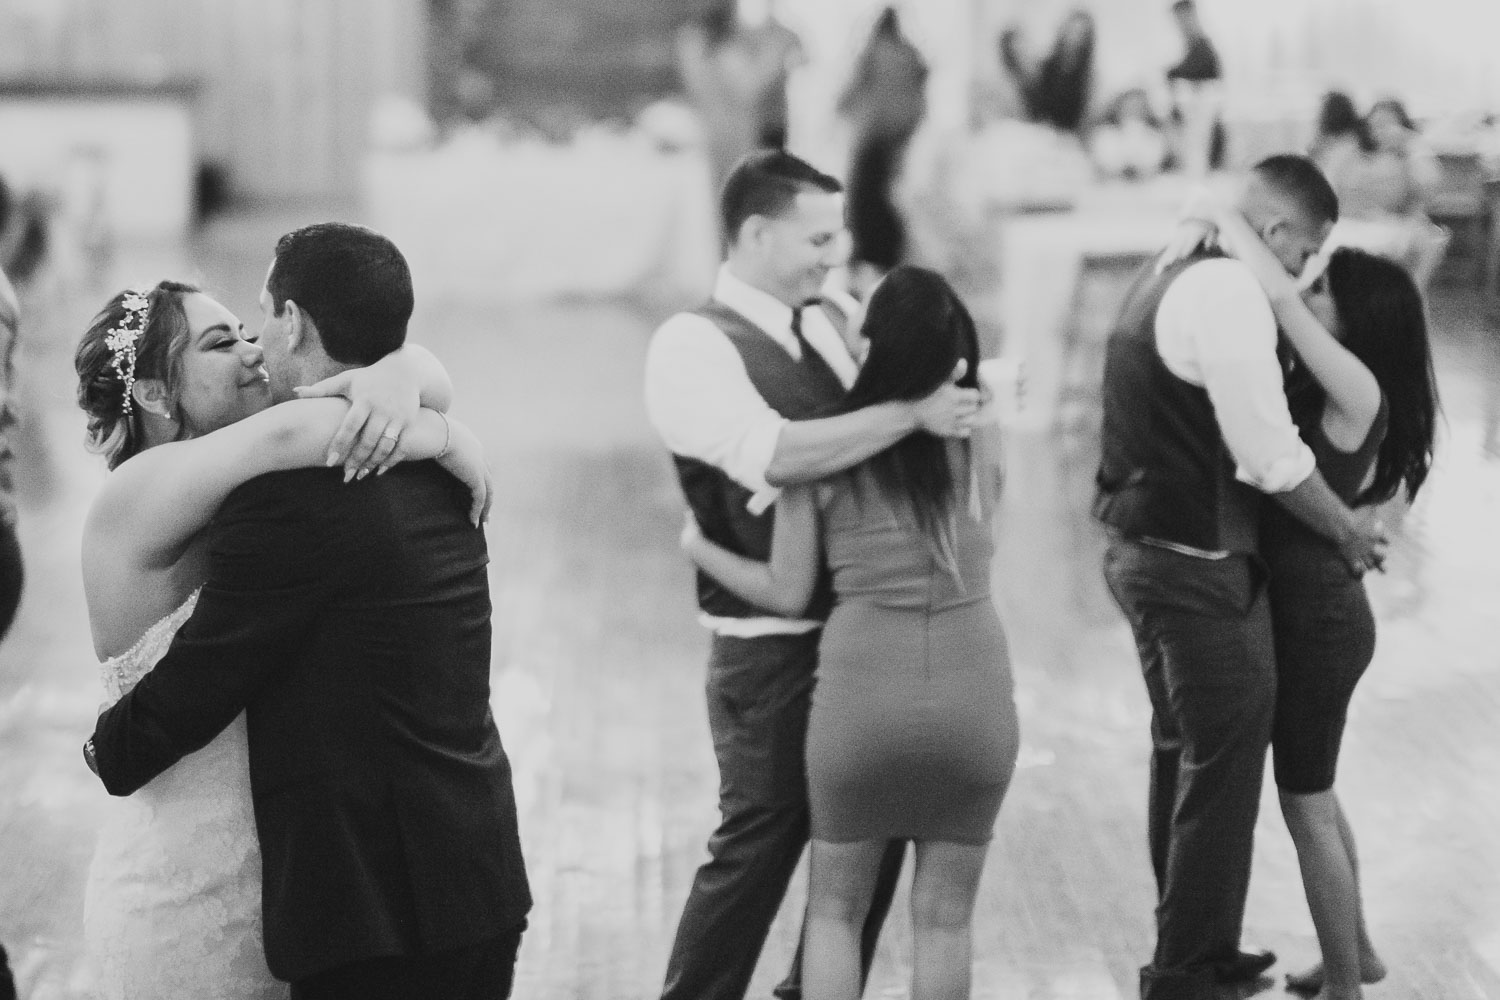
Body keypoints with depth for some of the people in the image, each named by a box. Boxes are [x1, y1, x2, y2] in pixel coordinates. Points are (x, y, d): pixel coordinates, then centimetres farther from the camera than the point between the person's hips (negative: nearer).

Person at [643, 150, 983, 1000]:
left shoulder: (836, 324, 9)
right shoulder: (692, 345, -13)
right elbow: (776, 454, -27)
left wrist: (969, 396, -3)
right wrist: (911, 412, -28)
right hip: (774, 646, -7)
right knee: (760, 843, 0)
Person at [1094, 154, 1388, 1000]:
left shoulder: (1172, 279, 13)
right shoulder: (1229, 292, -19)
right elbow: (1272, 459, -20)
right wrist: (1351, 532, -5)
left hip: (1145, 549, 10)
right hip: (1200, 571, -10)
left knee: (1186, 756, 20)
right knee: (1224, 769, 0)